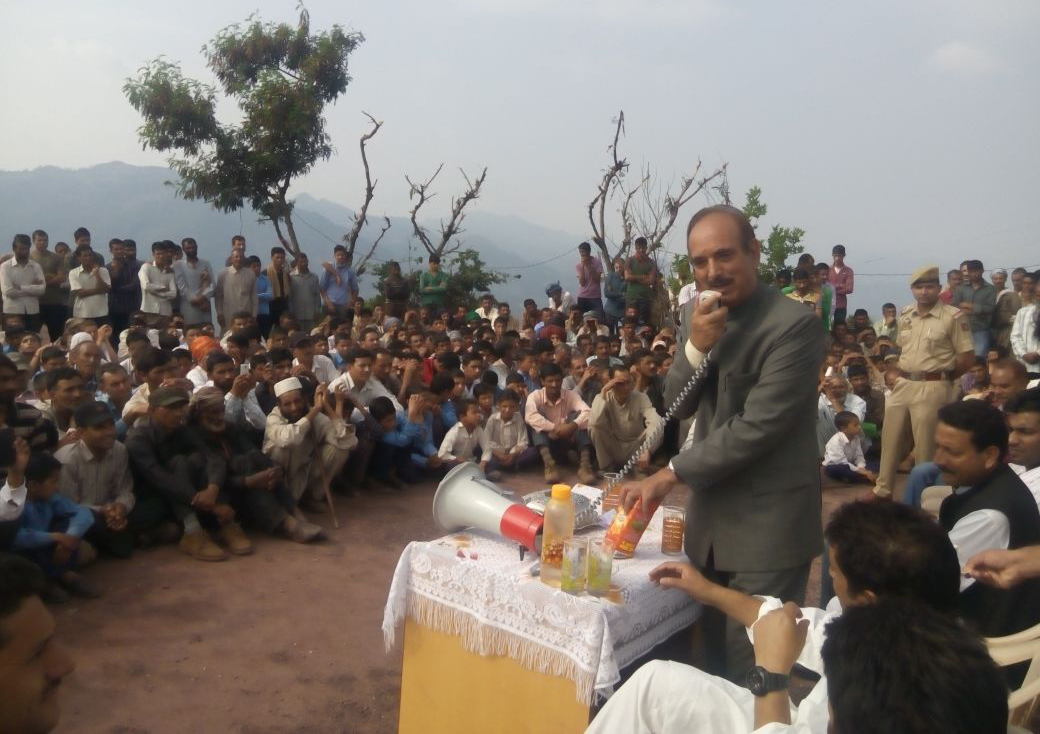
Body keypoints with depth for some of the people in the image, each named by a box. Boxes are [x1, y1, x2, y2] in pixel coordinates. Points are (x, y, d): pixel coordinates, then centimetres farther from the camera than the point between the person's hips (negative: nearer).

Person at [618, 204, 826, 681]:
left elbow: (756, 427, -23)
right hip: (711, 515, 7)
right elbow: (679, 407, 3)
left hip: (768, 524, -6)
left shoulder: (795, 324, -19)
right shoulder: (697, 315, 5)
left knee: (753, 667, 2)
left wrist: (670, 475, -18)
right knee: (715, 655, 18)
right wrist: (695, 345, -16)